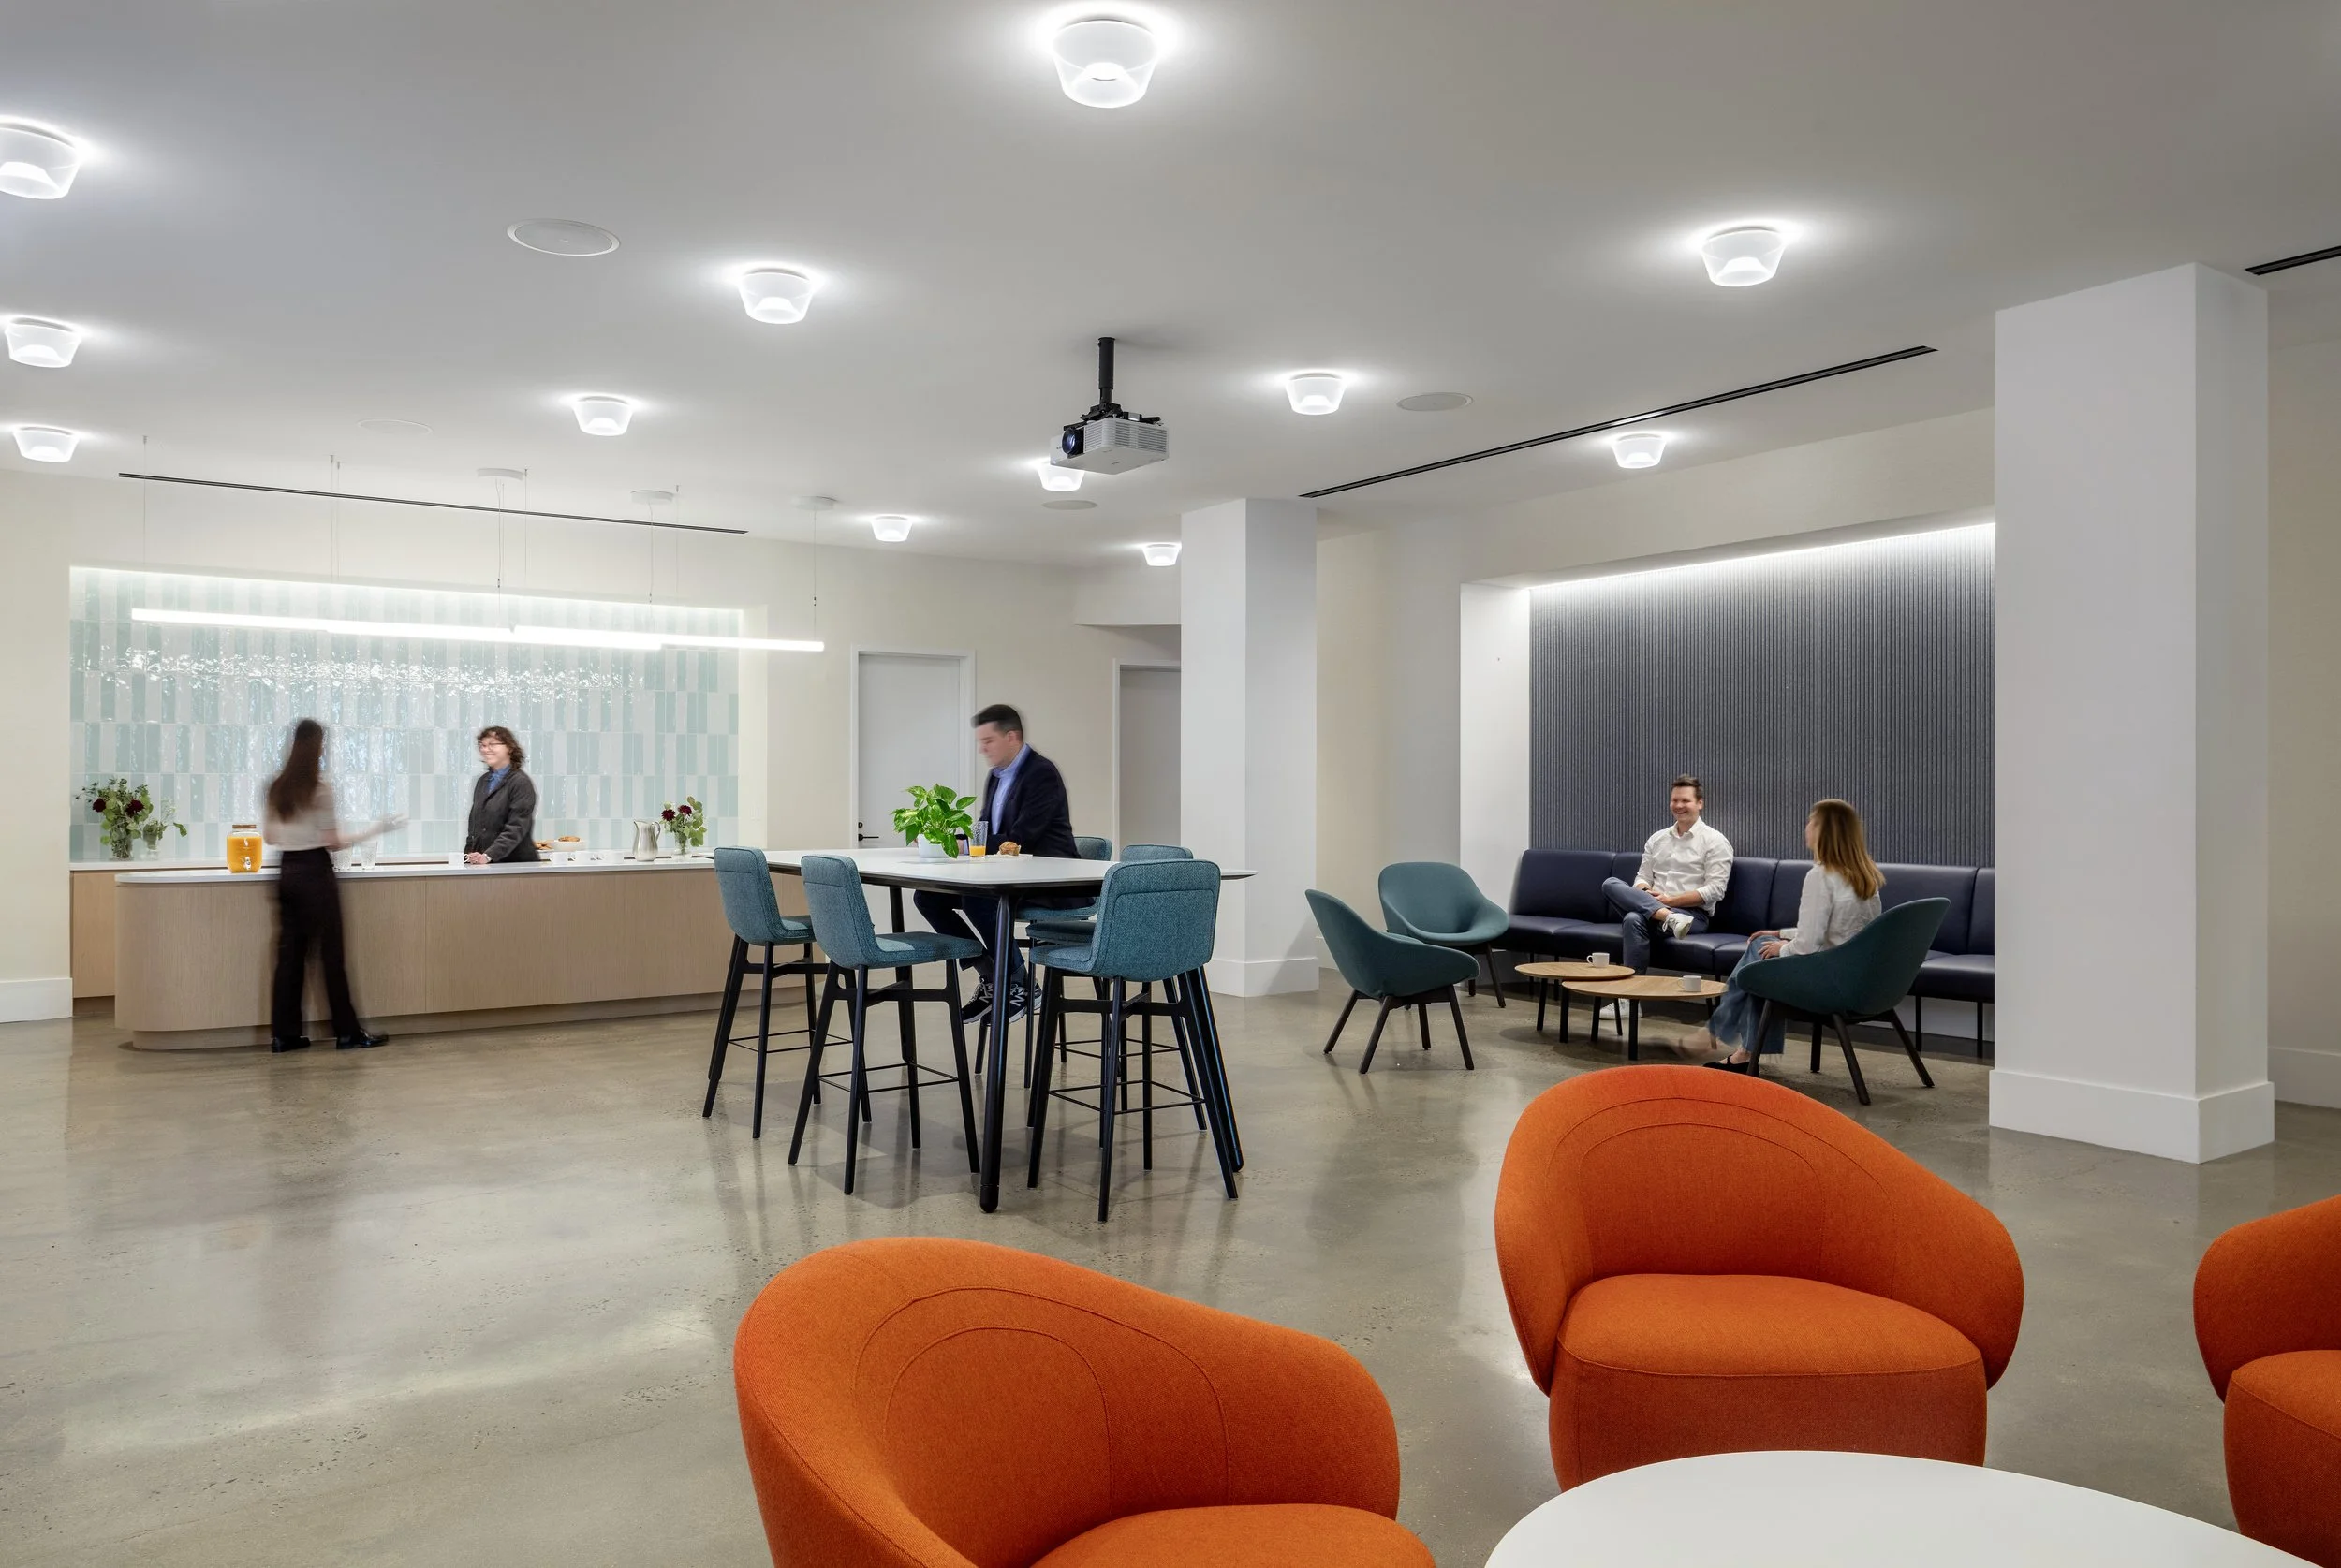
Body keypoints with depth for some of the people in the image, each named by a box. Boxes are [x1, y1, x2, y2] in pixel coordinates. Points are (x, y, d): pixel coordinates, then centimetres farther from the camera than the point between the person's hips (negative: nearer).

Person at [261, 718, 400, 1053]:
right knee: (330, 952, -1)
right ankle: (347, 1032, 5)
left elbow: (268, 837, 14)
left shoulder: (276, 787, 8)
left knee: (289, 951, 8)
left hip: (287, 871, 6)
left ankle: (284, 1034, 10)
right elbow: (333, 842, -11)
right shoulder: (321, 787, -11)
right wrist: (376, 830, -5)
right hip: (315, 872, -6)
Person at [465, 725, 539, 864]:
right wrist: (468, 857, 8)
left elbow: (516, 828, -15)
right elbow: (474, 825, 20)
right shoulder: (483, 781, 16)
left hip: (516, 863, -6)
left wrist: (488, 856, -24)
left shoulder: (521, 782, -6)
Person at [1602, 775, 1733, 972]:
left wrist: (1670, 900, -13)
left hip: (1694, 914, -6)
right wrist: (1644, 894, -7)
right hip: (1650, 905, 6)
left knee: (1634, 920, -36)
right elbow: (1643, 877, 19)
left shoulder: (1715, 841, 2)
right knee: (1610, 884, -24)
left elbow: (1714, 891, -6)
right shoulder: (1657, 838, 21)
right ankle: (1668, 917, -39)